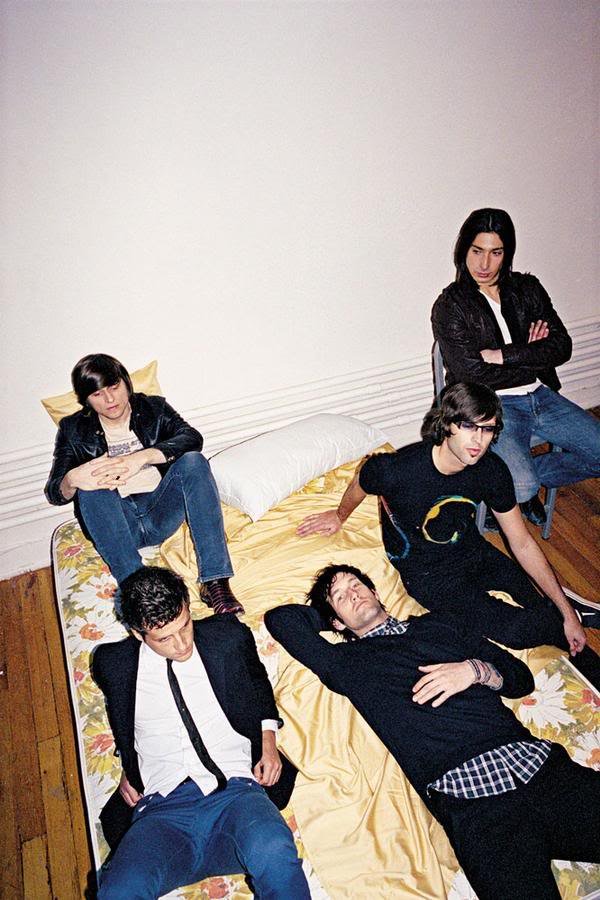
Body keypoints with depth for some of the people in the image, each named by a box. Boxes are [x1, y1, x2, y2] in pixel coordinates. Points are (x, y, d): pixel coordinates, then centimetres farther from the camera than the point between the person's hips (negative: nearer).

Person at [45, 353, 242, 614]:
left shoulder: (153, 407, 9)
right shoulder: (73, 429, 9)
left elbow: (192, 438, -11)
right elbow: (54, 492, 2)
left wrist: (142, 457, -28)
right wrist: (72, 479, -25)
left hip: (162, 513, 0)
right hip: (116, 525, 0)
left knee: (193, 460, -26)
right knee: (91, 482, -29)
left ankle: (215, 582, -35)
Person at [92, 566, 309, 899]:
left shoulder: (228, 637, 8)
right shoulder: (114, 663, 10)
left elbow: (259, 683, 27)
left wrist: (268, 738, 11)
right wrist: (127, 768, 13)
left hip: (234, 792, 0)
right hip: (161, 810, 0)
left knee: (275, 852, -34)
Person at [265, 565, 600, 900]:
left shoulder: (437, 624, 23)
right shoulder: (348, 662, 12)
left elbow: (522, 676, 21)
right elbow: (280, 618, 7)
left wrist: (475, 670, 0)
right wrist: (329, 616, 22)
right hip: (471, 797, -4)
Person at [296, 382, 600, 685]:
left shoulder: (492, 470, -16)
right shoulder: (396, 470, -30)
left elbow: (523, 545, -6)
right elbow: (359, 484, -5)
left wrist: (567, 614, -5)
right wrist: (340, 516, 17)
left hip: (473, 552, 5)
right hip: (427, 574, -4)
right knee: (516, 630, -20)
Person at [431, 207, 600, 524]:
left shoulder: (527, 288, 7)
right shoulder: (449, 306, -7)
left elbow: (562, 347, -2)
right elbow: (473, 373, -15)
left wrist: (503, 355, -14)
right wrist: (529, 354, -6)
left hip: (540, 396, 6)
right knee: (521, 487, -27)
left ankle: (524, 474, 10)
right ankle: (521, 483, 11)